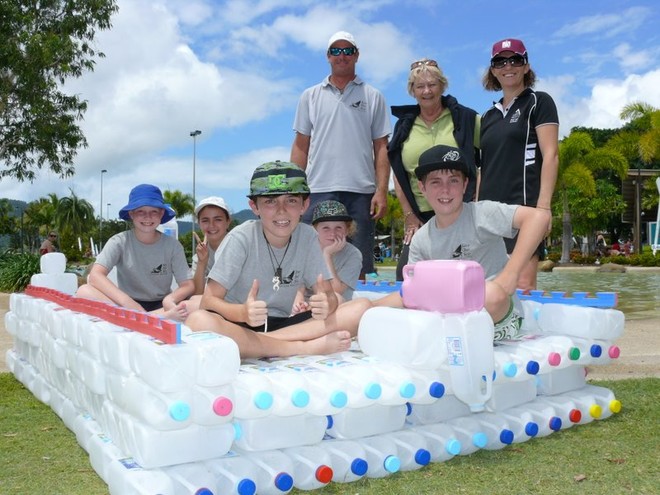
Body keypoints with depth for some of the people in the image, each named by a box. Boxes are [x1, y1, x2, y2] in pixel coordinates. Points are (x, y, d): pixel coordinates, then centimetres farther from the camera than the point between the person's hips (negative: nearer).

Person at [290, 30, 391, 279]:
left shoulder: (372, 97, 10)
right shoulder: (310, 97, 13)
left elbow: (381, 147, 6)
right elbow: (301, 146, 12)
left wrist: (382, 190, -4)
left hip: (361, 191, 0)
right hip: (319, 191, 1)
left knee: (361, 264, 3)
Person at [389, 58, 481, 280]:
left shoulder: (465, 119, 2)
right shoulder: (404, 126, 11)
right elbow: (398, 176, 13)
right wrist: (409, 215, 4)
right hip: (419, 217, 3)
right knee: (405, 275, -2)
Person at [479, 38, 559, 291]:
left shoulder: (538, 102, 4)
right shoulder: (488, 116, 21)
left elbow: (550, 156, -5)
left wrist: (543, 206, -16)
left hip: (524, 205, -6)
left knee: (522, 285, -14)